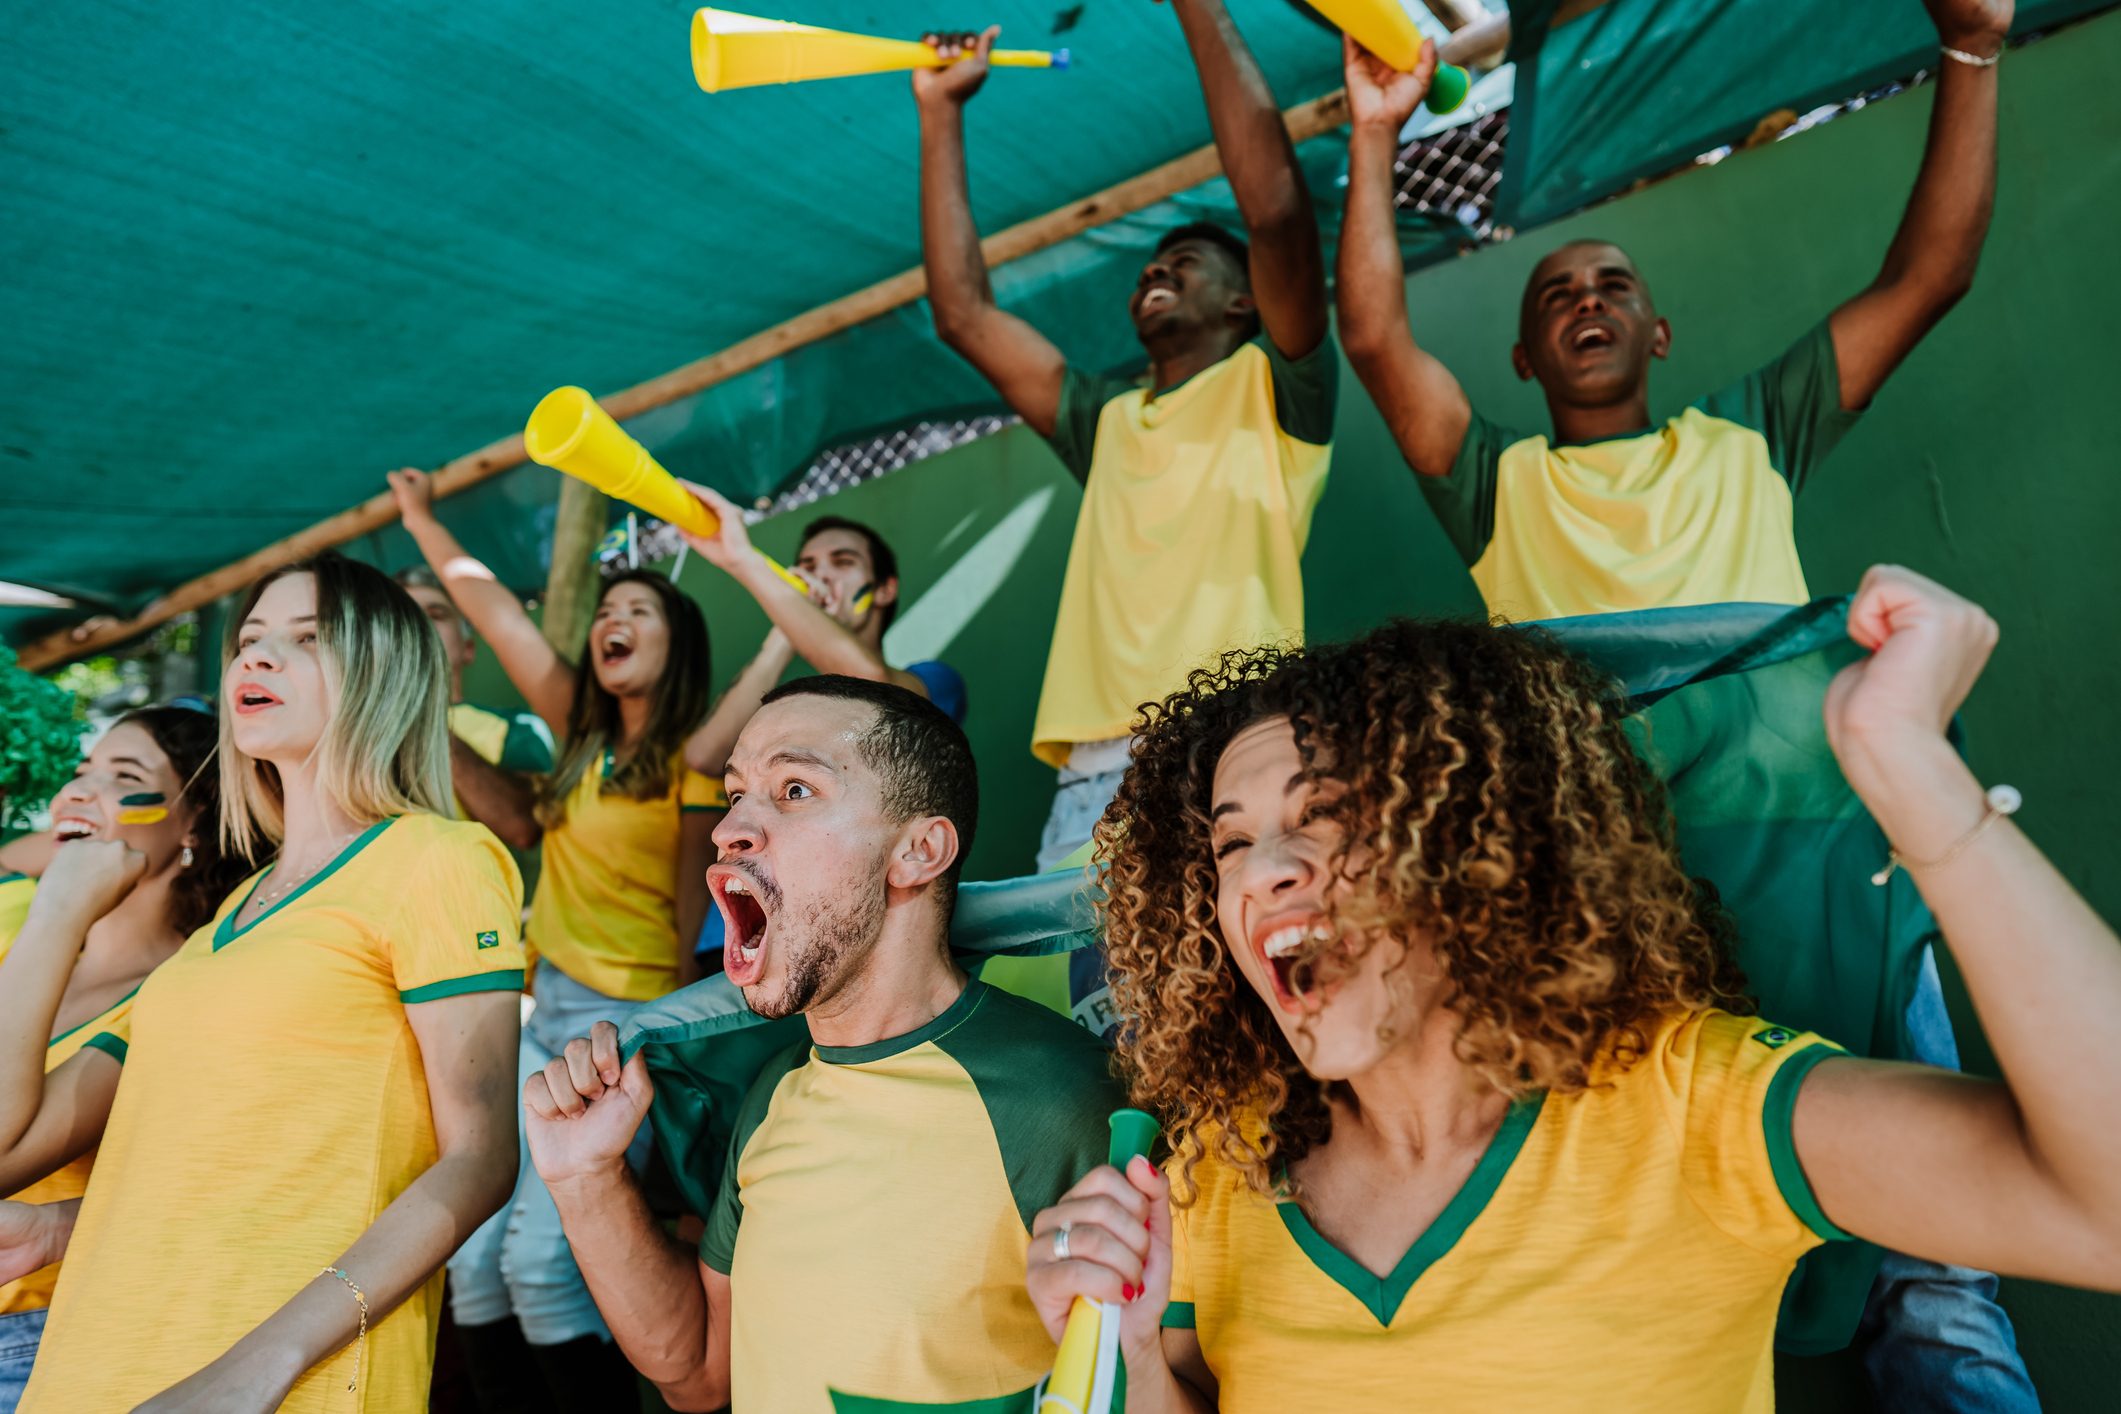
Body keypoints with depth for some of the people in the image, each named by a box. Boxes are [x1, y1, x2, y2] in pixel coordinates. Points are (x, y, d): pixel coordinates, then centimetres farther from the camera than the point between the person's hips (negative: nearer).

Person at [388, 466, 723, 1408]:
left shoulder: (696, 762, -5)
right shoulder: (584, 734, 11)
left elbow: (691, 913, -3)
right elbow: (496, 611, 17)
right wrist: (422, 519, 24)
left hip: (627, 1021, -6)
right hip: (542, 1009, 6)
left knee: (538, 1258, -15)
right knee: (472, 1252, 0)